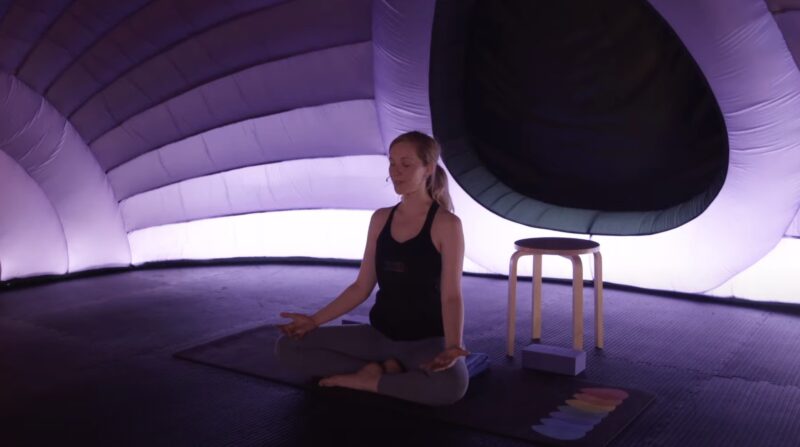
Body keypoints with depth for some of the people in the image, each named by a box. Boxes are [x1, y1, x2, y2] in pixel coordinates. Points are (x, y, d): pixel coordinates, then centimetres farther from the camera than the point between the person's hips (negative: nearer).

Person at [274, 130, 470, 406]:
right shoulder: (380, 219, 4)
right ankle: (385, 369, -9)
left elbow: (451, 296, -16)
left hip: (427, 340, -5)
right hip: (380, 334, 5)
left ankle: (368, 379, -15)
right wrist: (315, 320, 1)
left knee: (452, 385, -40)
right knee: (287, 347, -6)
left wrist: (453, 346, -33)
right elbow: (362, 287, 8)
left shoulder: (446, 224, -12)